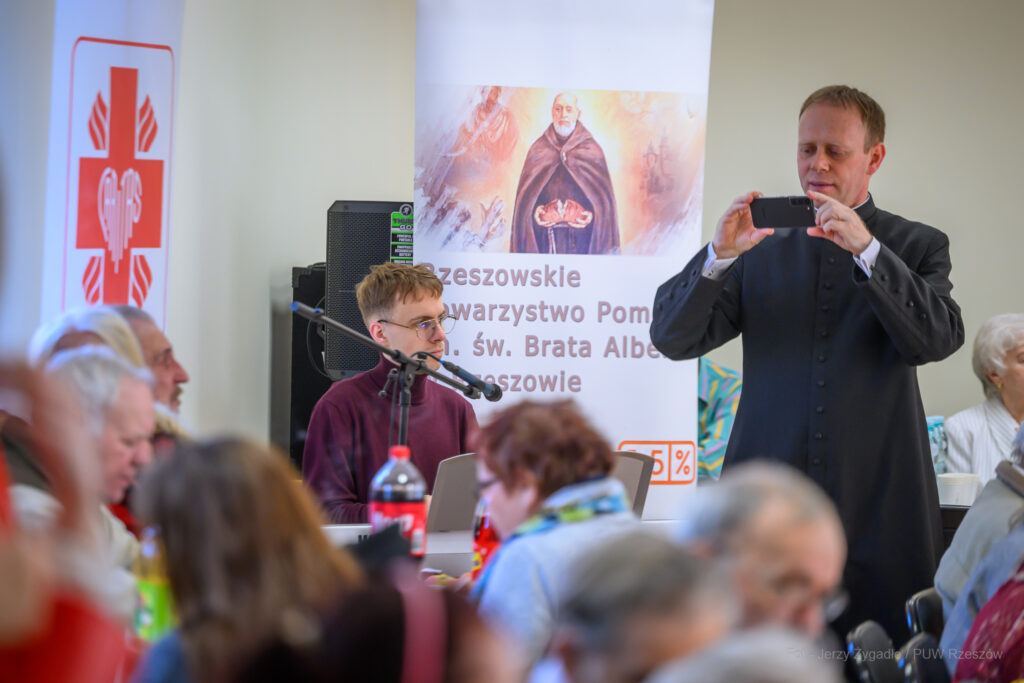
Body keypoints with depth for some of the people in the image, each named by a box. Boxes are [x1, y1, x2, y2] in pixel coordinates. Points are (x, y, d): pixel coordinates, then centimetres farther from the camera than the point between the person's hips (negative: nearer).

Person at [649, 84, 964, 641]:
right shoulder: (761, 246, 12)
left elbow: (939, 339, -9)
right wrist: (720, 255, -13)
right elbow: (673, 339, 3)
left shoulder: (917, 246, 10)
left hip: (876, 509, -1)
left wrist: (867, 249, -19)